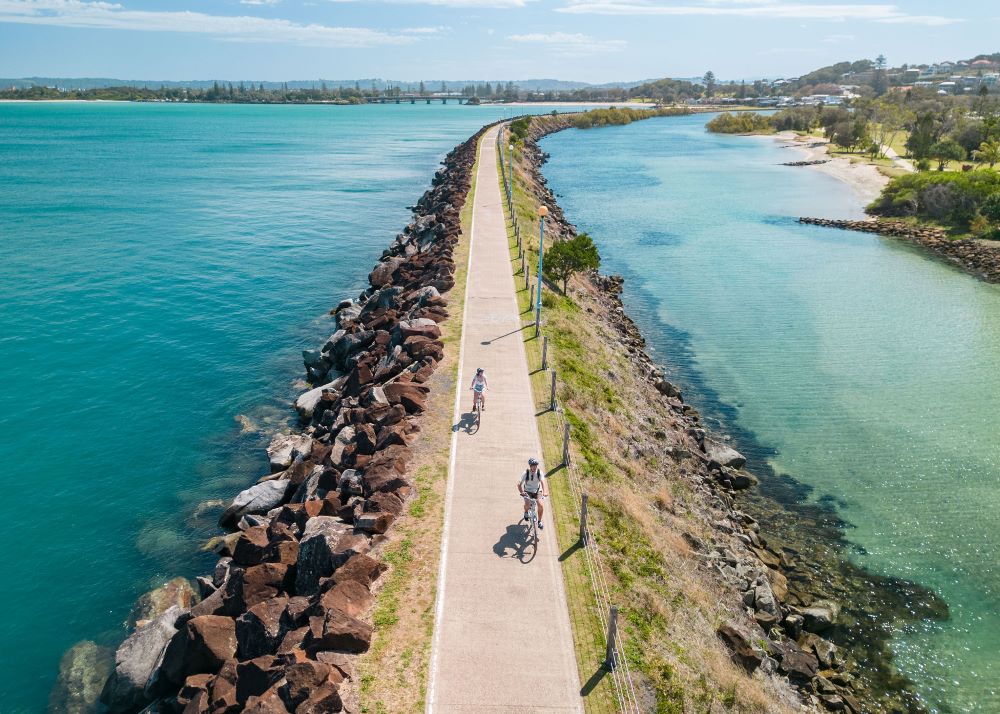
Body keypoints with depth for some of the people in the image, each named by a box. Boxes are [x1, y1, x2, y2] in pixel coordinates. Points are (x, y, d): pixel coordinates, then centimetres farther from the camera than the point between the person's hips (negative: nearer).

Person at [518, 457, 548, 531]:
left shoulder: (539, 472, -17)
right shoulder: (525, 473, -20)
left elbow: (543, 482, -31)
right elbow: (519, 484, -26)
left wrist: (545, 492, -49)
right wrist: (521, 492, -45)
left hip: (537, 491, 1)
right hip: (527, 491, -1)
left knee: (541, 505, -18)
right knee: (527, 504, -27)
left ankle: (539, 521, 6)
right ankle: (526, 512, 11)